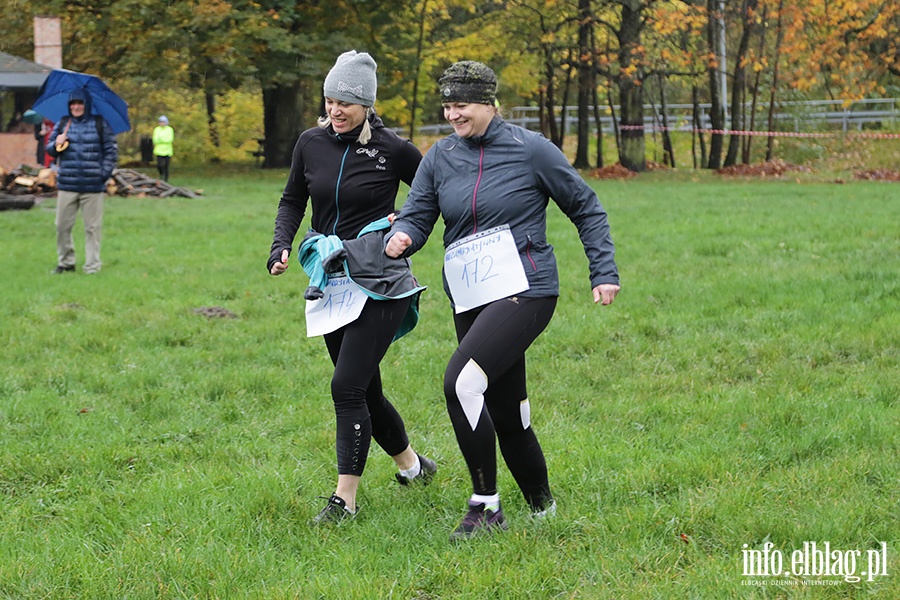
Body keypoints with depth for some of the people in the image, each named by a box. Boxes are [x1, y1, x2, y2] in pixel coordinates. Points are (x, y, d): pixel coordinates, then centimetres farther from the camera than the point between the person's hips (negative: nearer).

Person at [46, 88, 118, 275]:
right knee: (62, 226, 5)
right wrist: (56, 144, -8)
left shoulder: (100, 124, 3)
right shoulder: (62, 124, 10)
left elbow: (111, 150, 4)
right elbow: (49, 150, 15)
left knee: (93, 227, 1)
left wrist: (105, 173, -6)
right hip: (67, 185, 3)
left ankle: (92, 265, 9)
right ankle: (65, 262, 19)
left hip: (93, 186, -3)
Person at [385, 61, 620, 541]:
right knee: (504, 412, 11)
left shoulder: (529, 149, -4)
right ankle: (541, 505, 31)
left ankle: (485, 507, -14)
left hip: (524, 290, -6)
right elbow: (416, 216, 4)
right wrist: (400, 238, -20)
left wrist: (604, 273, 0)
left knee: (462, 380, -24)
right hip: (470, 300, 6)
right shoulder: (440, 158, 8)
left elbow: (586, 209, 4)